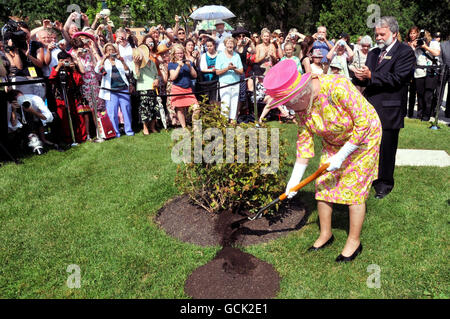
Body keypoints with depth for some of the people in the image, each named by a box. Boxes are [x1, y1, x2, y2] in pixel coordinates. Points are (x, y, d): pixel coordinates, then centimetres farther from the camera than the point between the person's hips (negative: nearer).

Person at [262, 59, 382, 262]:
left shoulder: (337, 87, -35)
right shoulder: (301, 106, -14)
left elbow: (364, 123, -27)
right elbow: (304, 143, -7)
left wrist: (341, 156, -25)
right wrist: (294, 181, -7)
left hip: (363, 138, -6)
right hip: (333, 142, 6)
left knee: (354, 190, -4)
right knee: (323, 185, 3)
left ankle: (354, 241, 15)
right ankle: (325, 234, 22)